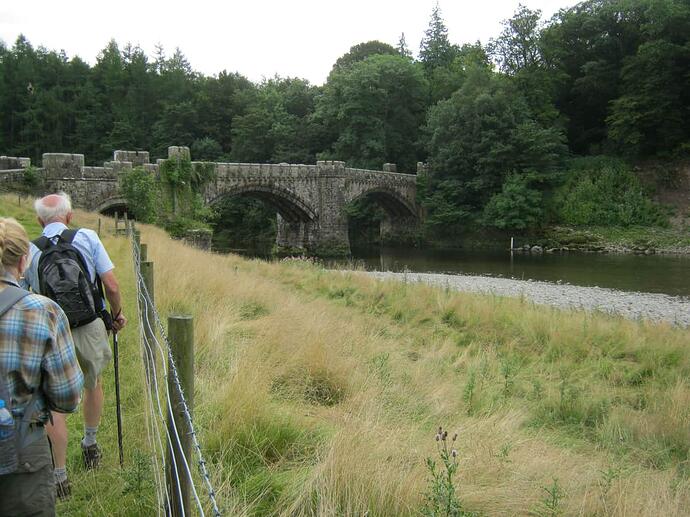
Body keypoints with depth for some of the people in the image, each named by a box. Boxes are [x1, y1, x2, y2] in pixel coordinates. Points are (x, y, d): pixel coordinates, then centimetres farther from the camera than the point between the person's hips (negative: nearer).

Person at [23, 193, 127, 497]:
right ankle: (90, 444, 44)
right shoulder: (88, 238, -6)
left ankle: (60, 477, 13)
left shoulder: (30, 251, -3)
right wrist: (117, 314, 10)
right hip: (90, 328, 1)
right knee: (92, 385, 27)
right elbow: (111, 286, -8)